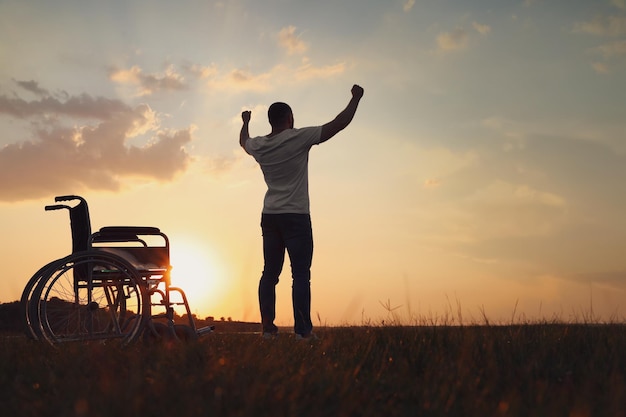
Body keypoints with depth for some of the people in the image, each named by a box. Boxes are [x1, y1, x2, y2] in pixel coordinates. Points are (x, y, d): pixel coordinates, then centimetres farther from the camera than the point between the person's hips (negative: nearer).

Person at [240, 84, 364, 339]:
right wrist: (356, 98, 5)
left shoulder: (259, 146, 6)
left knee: (270, 273, 8)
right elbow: (339, 124, -8)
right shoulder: (298, 138, -10)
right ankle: (302, 330, -8)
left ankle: (267, 327, 7)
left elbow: (243, 141, 32)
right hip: (296, 217, -6)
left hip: (269, 217, 6)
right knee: (301, 275, -5)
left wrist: (245, 123, 51)